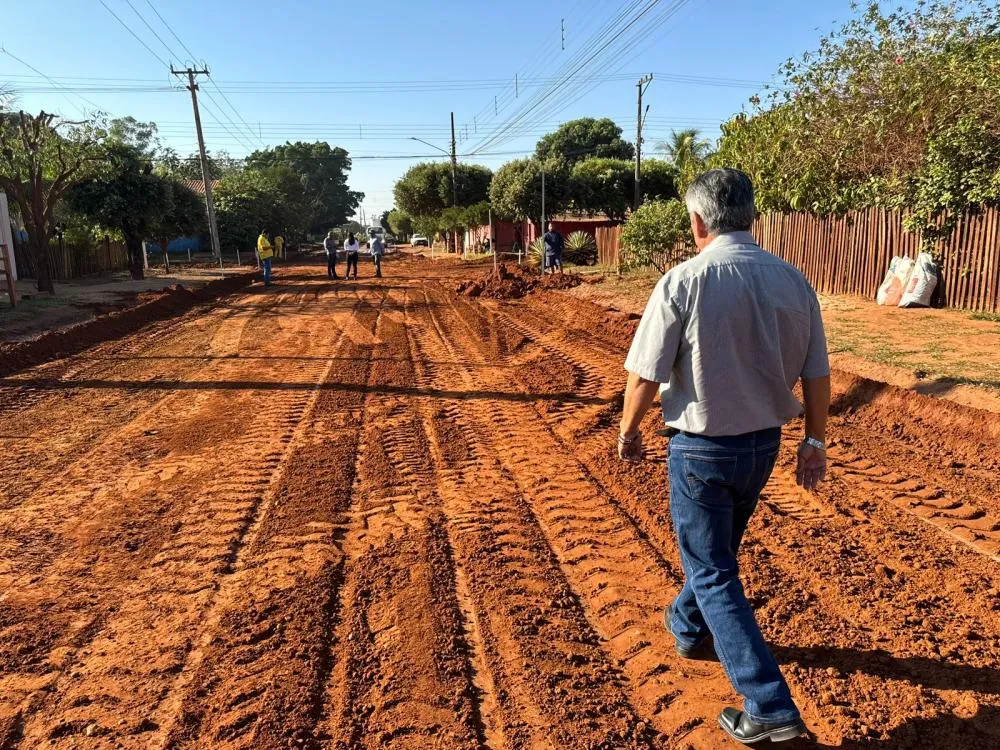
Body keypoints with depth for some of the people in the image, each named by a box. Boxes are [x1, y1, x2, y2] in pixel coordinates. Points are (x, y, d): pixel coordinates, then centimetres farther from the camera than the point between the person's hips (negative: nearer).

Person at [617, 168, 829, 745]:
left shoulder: (684, 282, -18)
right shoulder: (793, 281, -3)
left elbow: (645, 375, -15)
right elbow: (818, 375, 2)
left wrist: (629, 431, 2)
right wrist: (815, 442, 14)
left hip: (702, 447, -6)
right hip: (764, 444, 6)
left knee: (714, 574, 8)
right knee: (717, 547, 27)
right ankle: (689, 627, 51)